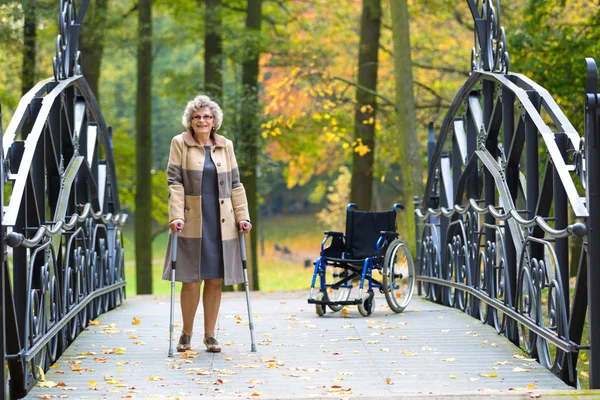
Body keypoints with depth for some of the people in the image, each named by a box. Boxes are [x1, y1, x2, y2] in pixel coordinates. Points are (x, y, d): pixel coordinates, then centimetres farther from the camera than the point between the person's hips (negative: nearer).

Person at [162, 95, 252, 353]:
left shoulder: (225, 146, 11)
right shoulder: (180, 143, 2)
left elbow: (235, 184, 13)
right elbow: (174, 182, -4)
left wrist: (242, 216, 4)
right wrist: (176, 216, -14)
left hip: (220, 223, 3)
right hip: (192, 223, -3)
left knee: (215, 280, 3)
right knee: (191, 280, -4)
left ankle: (210, 336, 12)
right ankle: (186, 335, 10)